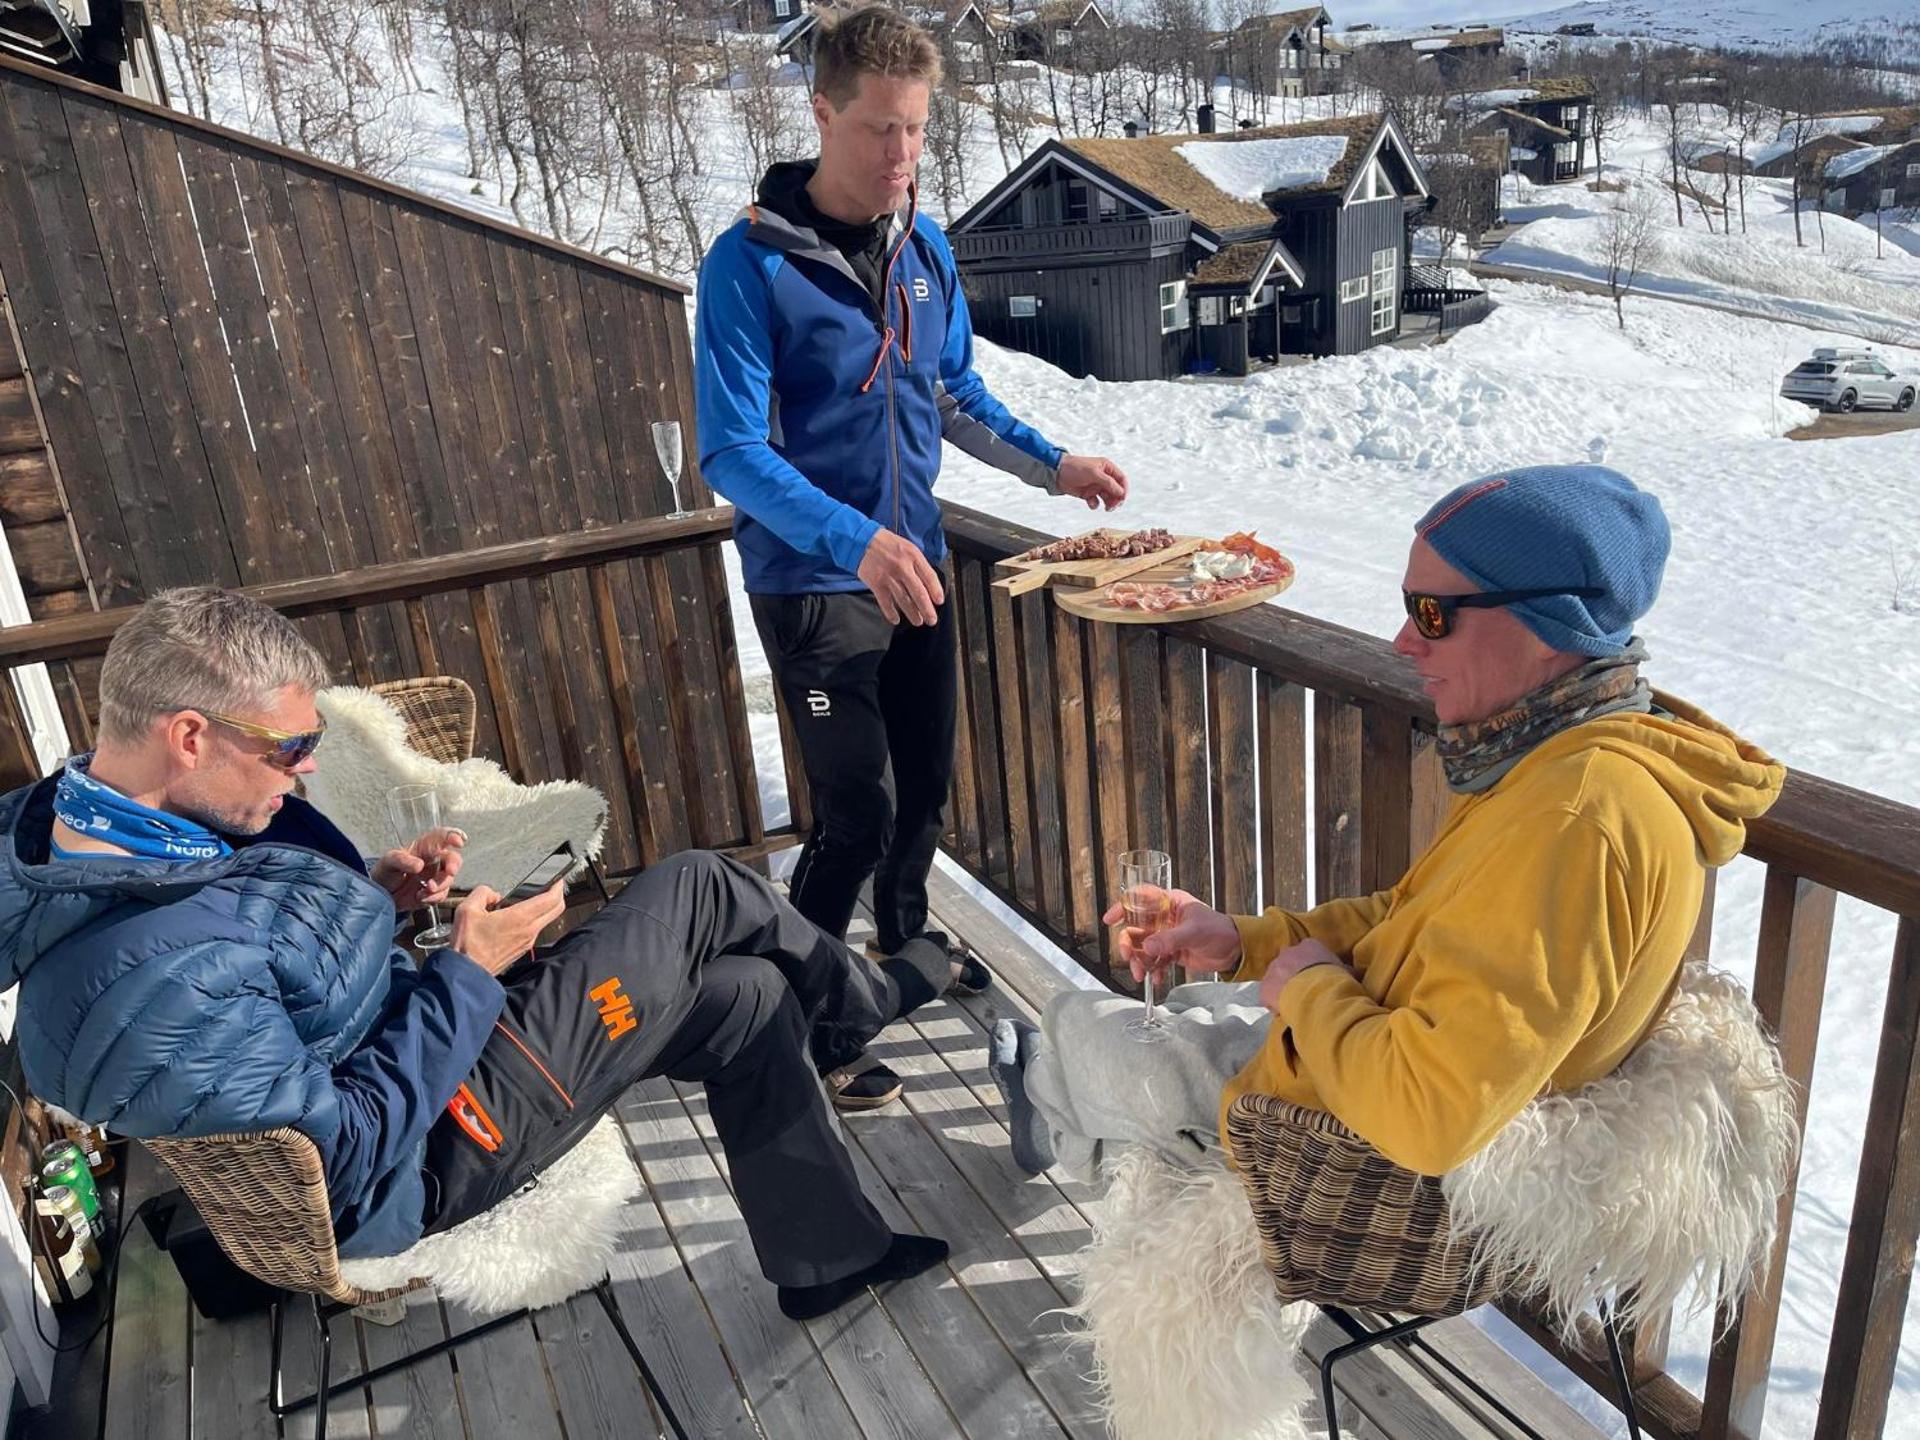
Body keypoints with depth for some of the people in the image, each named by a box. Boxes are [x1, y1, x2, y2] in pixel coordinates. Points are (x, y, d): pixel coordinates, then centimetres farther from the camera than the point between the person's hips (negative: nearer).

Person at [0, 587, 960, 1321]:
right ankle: (861, 1000, 25)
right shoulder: (152, 978, -36)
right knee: (697, 893, -8)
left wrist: (373, 892, -4)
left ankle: (832, 1258, 27)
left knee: (743, 994, 7)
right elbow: (346, 1151, -27)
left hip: (405, 1045, 9)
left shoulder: (91, 813, -6)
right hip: (431, 1152, -9)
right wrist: (470, 974, -20)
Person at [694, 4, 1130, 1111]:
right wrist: (859, 541, -34)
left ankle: (904, 937, 44)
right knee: (859, 809, -6)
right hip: (812, 584, -6)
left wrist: (1054, 465, 2)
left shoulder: (926, 247, 3)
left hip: (914, 564, 6)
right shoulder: (752, 263, -16)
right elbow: (732, 451, -20)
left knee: (927, 780, 17)